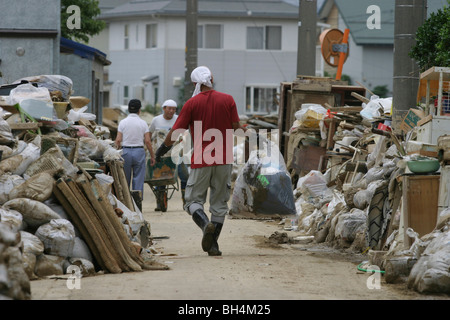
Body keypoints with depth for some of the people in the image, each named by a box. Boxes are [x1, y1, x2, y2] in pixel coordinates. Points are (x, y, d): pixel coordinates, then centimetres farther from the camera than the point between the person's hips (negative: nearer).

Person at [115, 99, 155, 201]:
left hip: (125, 151, 1)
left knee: (125, 180, 9)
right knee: (139, 179, 2)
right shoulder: (143, 123, -1)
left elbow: (118, 140, -4)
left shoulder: (123, 122, 0)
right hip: (139, 151, -1)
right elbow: (147, 141, -3)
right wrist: (152, 156, 5)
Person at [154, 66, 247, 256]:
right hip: (224, 160, 2)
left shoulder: (192, 104, -3)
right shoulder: (228, 100, 2)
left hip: (201, 161, -2)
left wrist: (162, 149, 13)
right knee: (219, 203, 10)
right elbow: (237, 129, 3)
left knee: (193, 200, 5)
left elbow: (175, 132, -3)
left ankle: (206, 224, -25)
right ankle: (213, 245, 5)